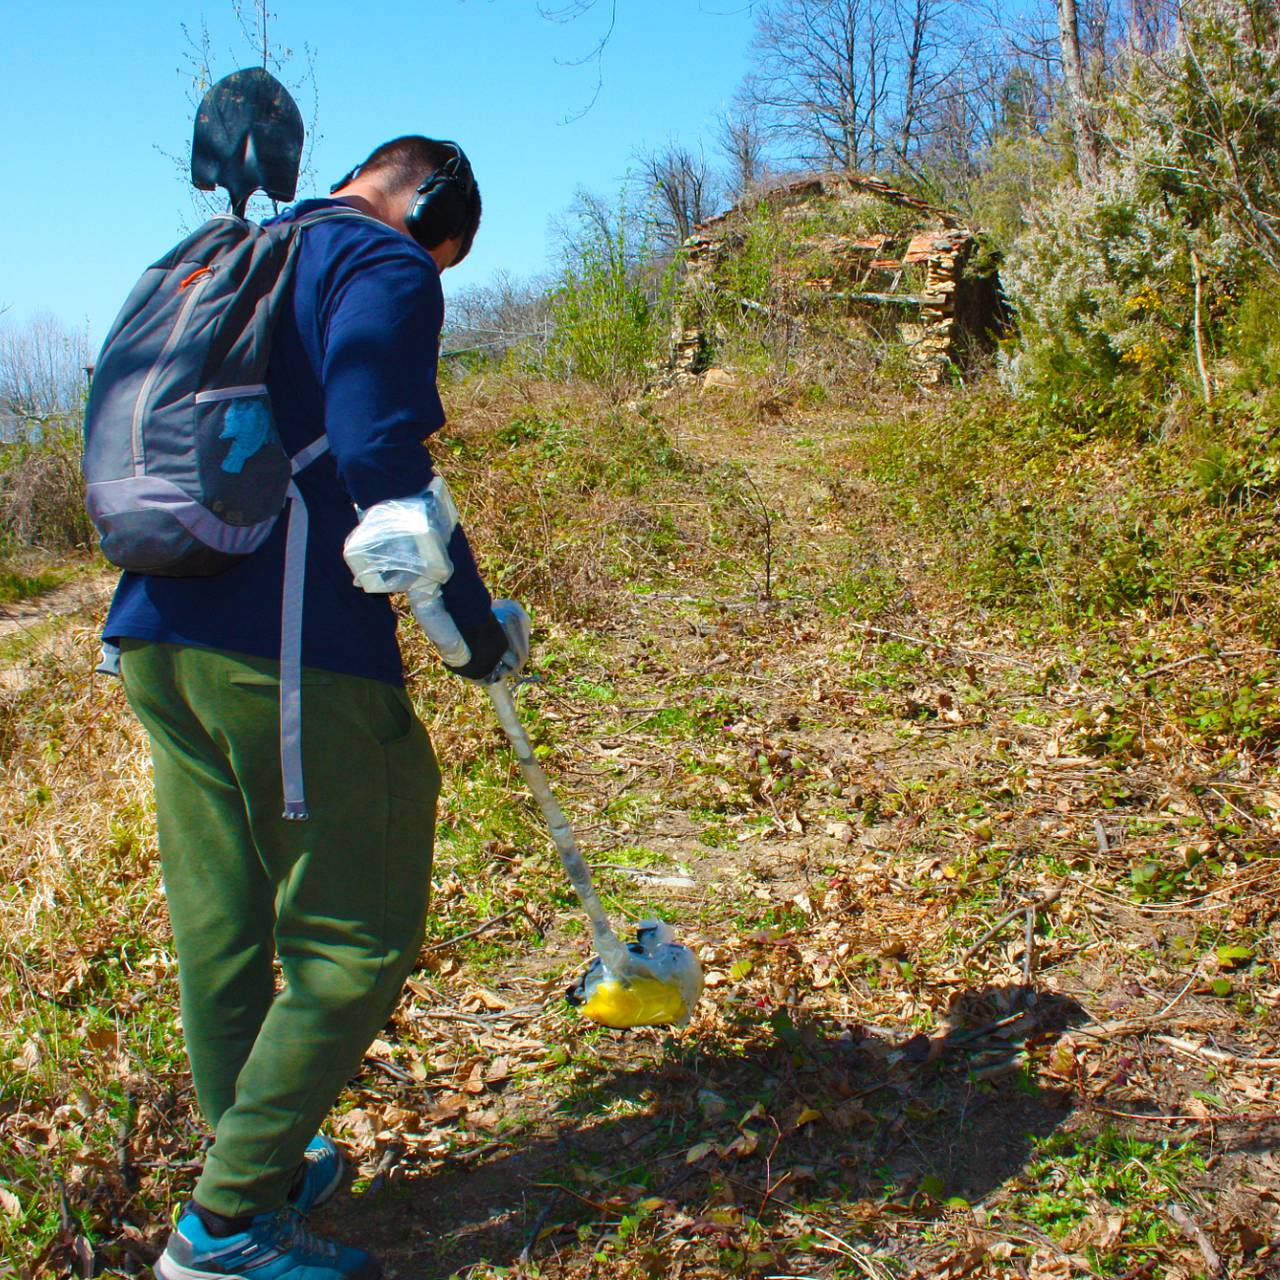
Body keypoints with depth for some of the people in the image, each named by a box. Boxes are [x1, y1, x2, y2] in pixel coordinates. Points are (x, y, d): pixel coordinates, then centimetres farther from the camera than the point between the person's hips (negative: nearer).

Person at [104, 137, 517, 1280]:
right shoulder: (385, 267, -3)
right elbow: (380, 456, -17)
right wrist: (474, 621, -10)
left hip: (157, 635, 9)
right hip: (290, 649, -9)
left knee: (223, 931, 16)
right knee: (357, 938, 1)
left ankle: (265, 1166, 31)